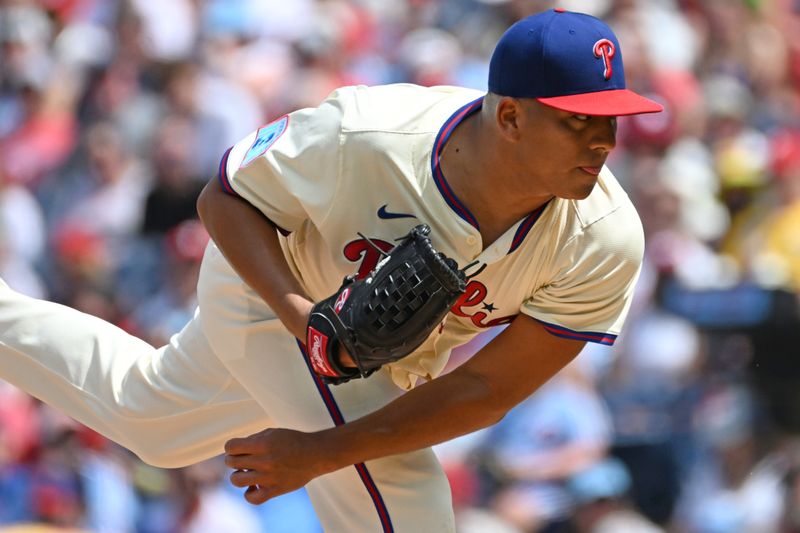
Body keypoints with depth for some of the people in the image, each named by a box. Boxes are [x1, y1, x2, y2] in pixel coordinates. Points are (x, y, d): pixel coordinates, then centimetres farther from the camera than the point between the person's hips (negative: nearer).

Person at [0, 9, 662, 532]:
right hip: (269, 278, -4)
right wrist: (297, 312, -39)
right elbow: (226, 199, -22)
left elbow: (488, 391, -27)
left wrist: (322, 452, -28)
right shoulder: (359, 138, -41)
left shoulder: (605, 243, -35)